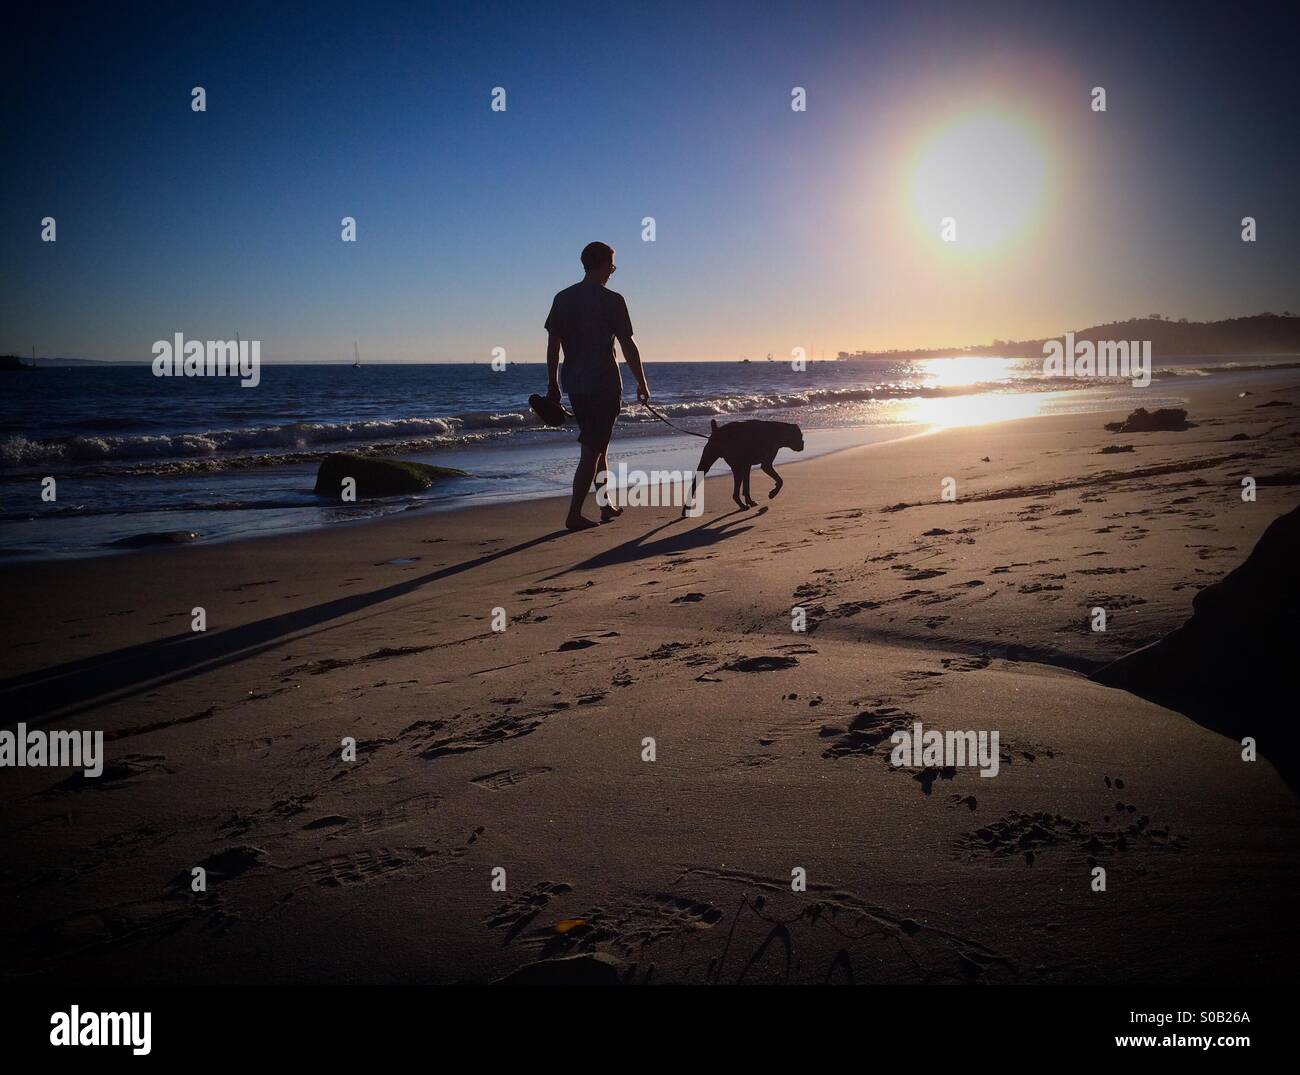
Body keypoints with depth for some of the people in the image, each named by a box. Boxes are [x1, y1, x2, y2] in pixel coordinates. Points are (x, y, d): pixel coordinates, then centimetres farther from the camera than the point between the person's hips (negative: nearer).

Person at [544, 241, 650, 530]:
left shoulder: (563, 298, 7)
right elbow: (628, 347, -8)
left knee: (598, 445, 19)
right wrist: (642, 383, 1)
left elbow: (553, 345, 6)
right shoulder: (611, 300, -9)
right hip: (604, 384, -6)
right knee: (593, 450, -2)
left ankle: (607, 506, 27)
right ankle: (574, 514, -6)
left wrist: (553, 385, 11)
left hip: (573, 384, 6)